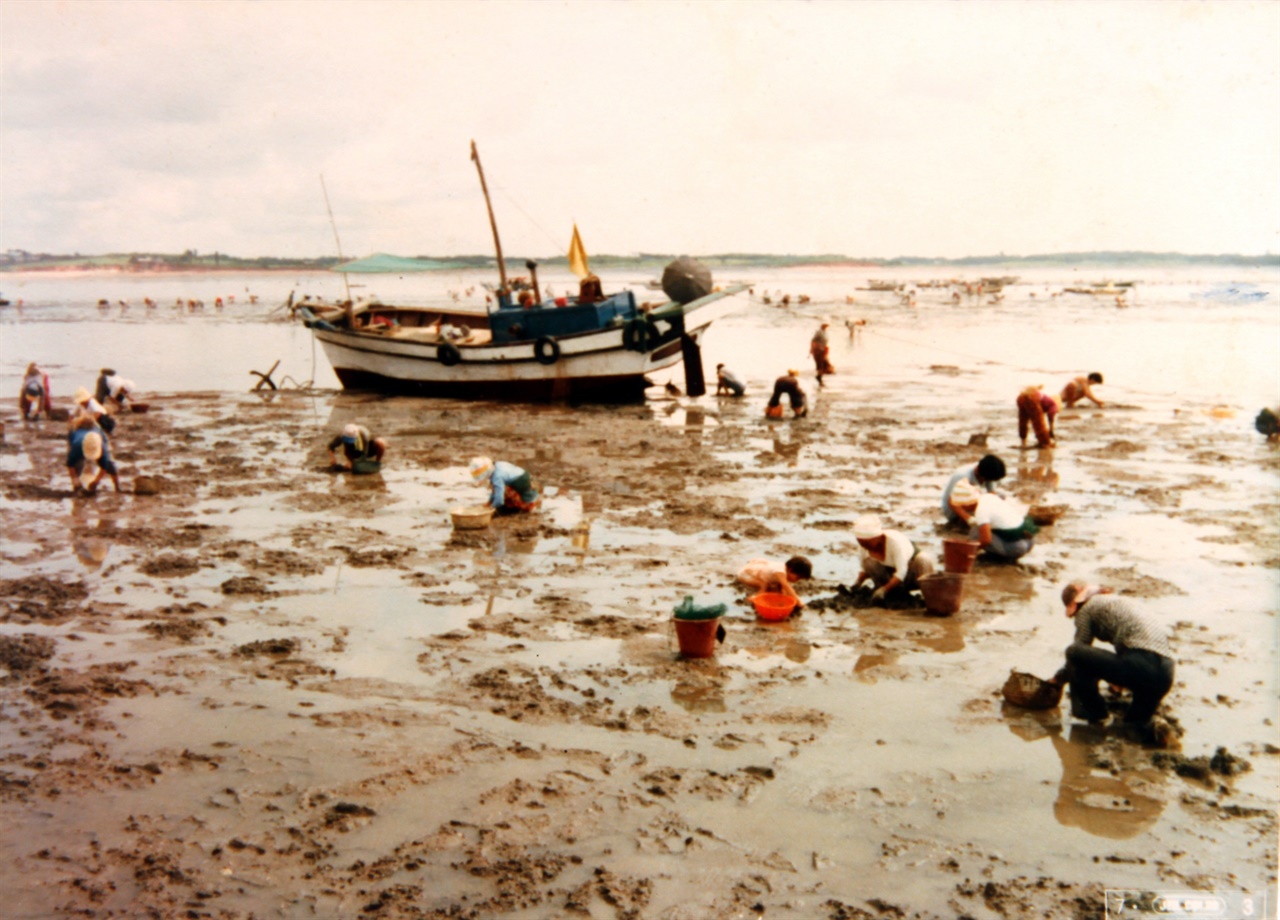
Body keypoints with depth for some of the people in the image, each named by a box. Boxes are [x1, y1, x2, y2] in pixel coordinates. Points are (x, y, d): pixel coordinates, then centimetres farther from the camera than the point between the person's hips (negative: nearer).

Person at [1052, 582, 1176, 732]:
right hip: (1165, 673, 9)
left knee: (1074, 652, -5)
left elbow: (1077, 652, 7)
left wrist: (1058, 678, 22)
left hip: (1142, 666, -9)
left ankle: (1093, 711, 5)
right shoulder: (1117, 600, 30)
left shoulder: (1087, 608, 6)